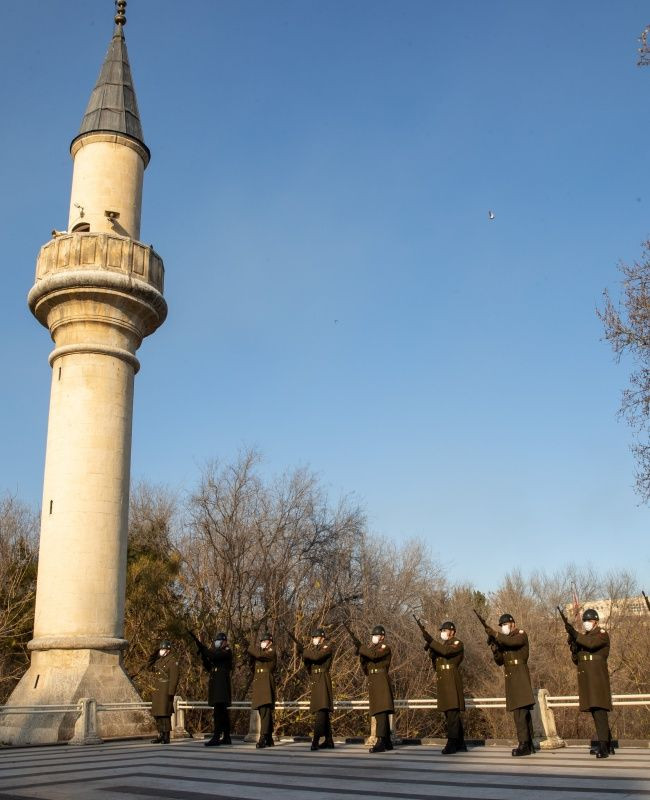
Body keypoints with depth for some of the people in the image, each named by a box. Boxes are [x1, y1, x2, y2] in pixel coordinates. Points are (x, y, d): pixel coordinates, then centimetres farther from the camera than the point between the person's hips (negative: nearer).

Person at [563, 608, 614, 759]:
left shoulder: (602, 634, -3)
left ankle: (603, 747, -20)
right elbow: (576, 661, 18)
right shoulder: (583, 637, 19)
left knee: (599, 710, -16)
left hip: (598, 677, -8)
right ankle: (608, 745, 21)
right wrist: (574, 649, -1)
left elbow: (591, 644, -24)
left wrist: (574, 634, -32)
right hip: (585, 679, 8)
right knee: (595, 712, 12)